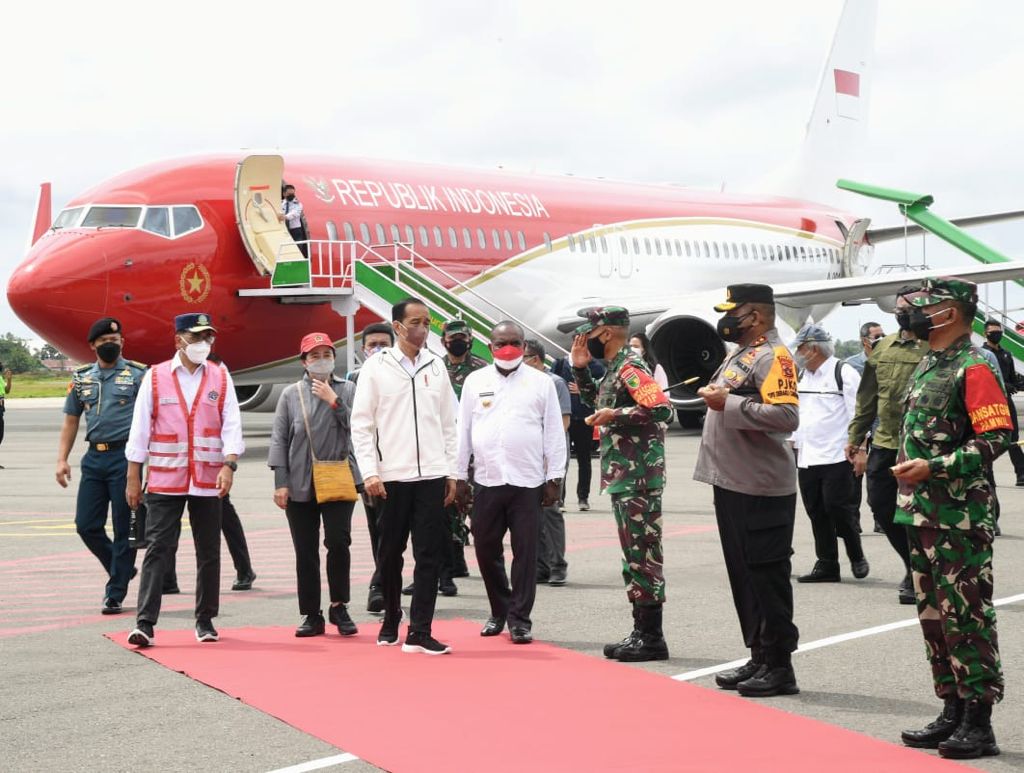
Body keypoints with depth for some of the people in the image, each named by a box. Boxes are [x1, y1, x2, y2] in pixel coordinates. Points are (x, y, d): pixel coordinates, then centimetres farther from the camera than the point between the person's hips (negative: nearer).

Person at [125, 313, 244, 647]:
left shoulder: (220, 376, 5)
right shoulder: (155, 377, 2)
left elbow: (231, 423, -2)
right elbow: (140, 428, 3)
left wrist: (228, 466, -16)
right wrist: (133, 477, 1)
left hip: (208, 482, 2)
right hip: (164, 481, -2)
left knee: (209, 552, 8)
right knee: (158, 549, -6)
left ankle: (205, 620, 20)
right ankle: (145, 623, -6)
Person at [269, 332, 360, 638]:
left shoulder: (347, 389, 6)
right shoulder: (291, 394, 7)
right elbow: (279, 440, 6)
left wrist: (334, 402, -11)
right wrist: (281, 483, 0)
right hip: (300, 486, 1)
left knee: (338, 542, -10)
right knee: (305, 552, 5)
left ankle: (339, 606, 9)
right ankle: (312, 615, 14)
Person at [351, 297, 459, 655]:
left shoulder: (436, 367, 9)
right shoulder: (376, 367, -1)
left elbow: (448, 423, 12)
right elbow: (361, 424, -2)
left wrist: (451, 472, 8)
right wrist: (369, 472, -10)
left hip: (432, 475, 2)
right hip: (392, 476, -2)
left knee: (430, 554, -2)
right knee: (390, 554, 8)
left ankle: (419, 633, 1)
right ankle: (391, 621, 27)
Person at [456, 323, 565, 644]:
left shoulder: (541, 383, 2)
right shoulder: (475, 381, 6)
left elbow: (554, 433, 2)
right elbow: (463, 430, 8)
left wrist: (554, 479, -1)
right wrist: (460, 476, 6)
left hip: (527, 482, -2)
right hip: (486, 481, 2)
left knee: (525, 552, 0)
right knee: (486, 549, 8)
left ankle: (520, 618, 10)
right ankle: (499, 611, 25)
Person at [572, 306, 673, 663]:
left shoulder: (631, 367, -13)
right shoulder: (615, 368, 16)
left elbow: (662, 409, -24)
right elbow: (596, 402, 32)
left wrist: (616, 415, -22)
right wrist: (580, 368, 19)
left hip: (638, 477, -10)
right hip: (623, 476, 10)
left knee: (642, 554, -6)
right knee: (633, 554, 13)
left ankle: (652, 638, -1)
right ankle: (641, 631, 19)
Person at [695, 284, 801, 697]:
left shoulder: (773, 357, -13)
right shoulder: (739, 354, 17)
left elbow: (786, 416, -26)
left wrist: (729, 403, -22)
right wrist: (715, 397, 10)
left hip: (762, 490, -10)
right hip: (732, 484, 10)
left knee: (768, 577, -3)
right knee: (743, 577, 14)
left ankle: (780, 666, 6)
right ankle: (758, 658, 23)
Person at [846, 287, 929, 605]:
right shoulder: (882, 348, 10)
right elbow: (867, 398, 15)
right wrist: (855, 438, 14)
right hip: (883, 444, 6)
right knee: (881, 508, 10)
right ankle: (915, 565, 31)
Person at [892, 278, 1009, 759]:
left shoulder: (974, 367, -11)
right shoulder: (926, 366, 16)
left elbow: (996, 438, -19)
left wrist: (933, 467, -23)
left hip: (960, 519, -9)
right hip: (922, 515, 9)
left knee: (966, 617, -4)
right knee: (933, 615, 13)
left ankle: (979, 724, 3)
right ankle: (952, 712, 23)